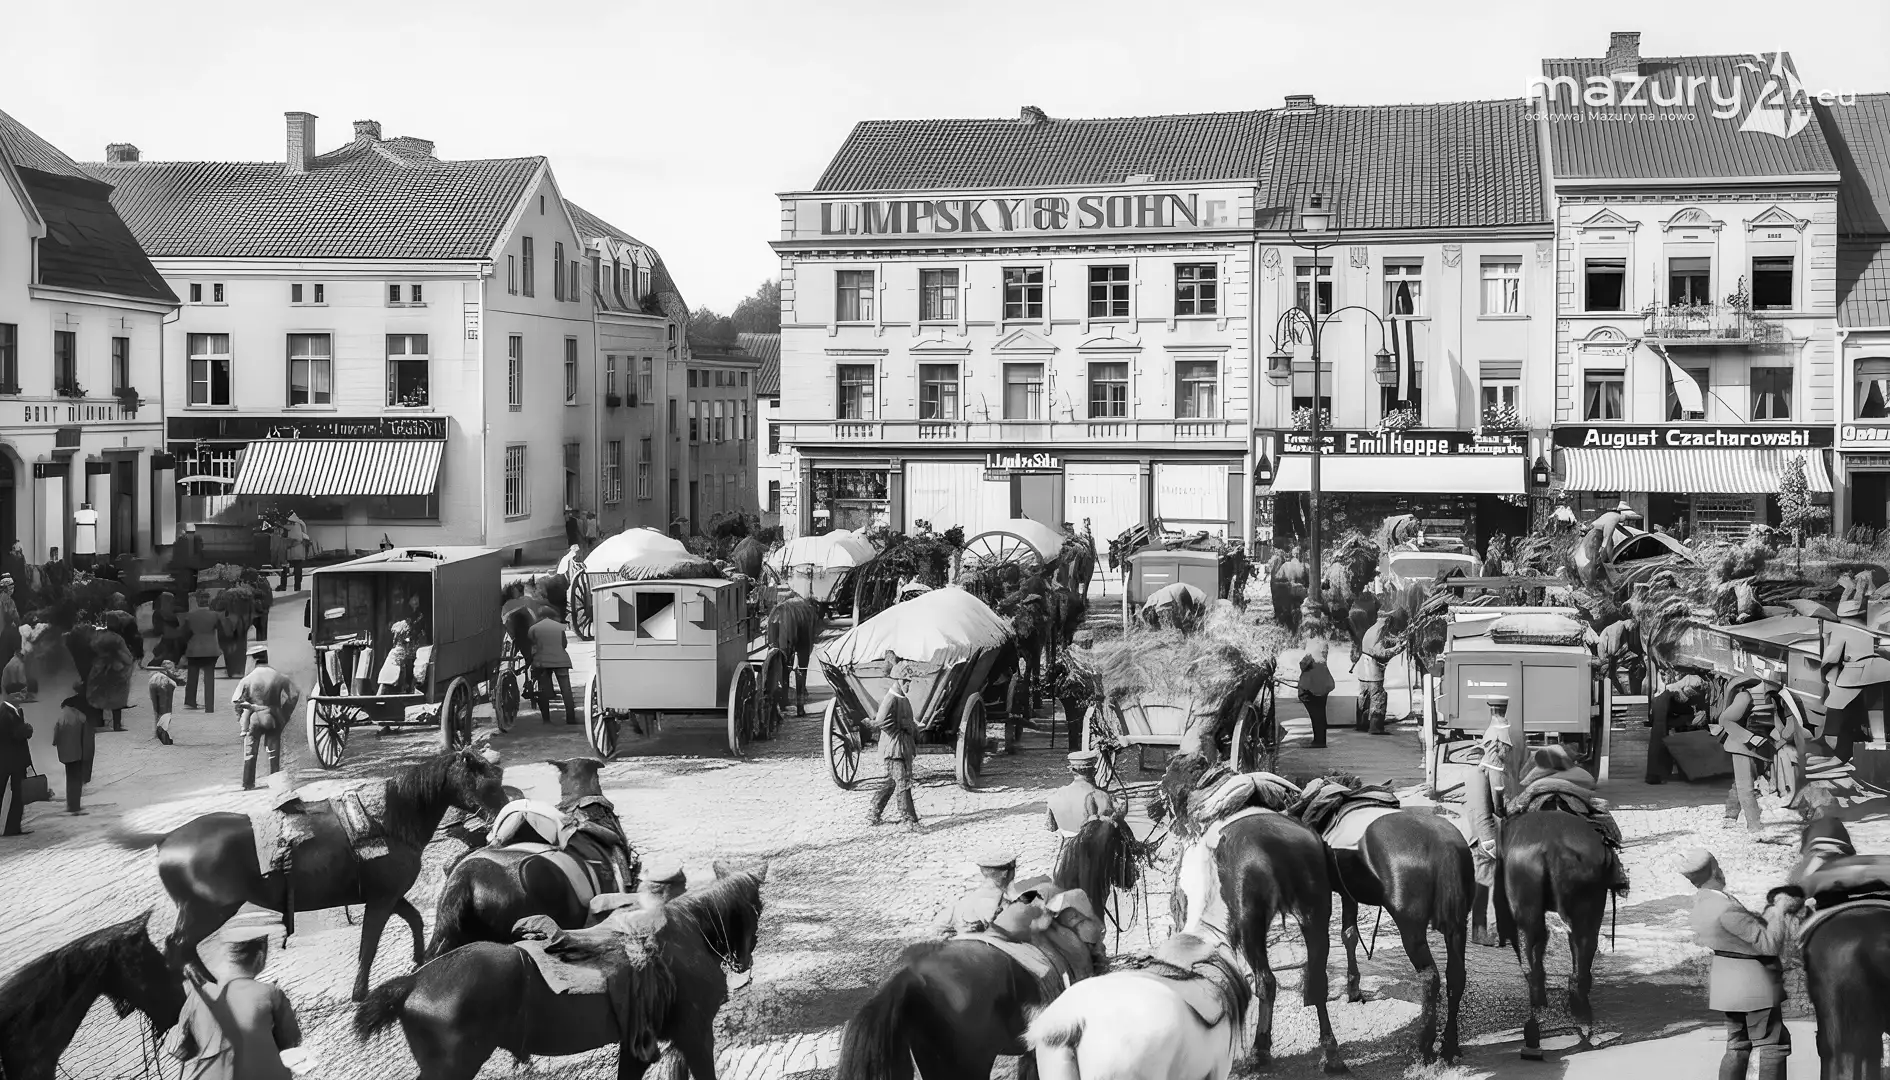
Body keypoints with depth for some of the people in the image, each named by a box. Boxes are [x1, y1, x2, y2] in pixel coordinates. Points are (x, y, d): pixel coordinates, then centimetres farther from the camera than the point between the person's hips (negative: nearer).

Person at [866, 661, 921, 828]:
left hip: (905, 749, 9)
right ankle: (909, 820, -1)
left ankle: (873, 816, 25)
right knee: (903, 783, -6)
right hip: (894, 749, -9)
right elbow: (880, 722, -28)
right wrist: (903, 726, -19)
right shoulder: (890, 700, -16)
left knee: (890, 782, 15)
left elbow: (910, 721, 26)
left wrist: (915, 740, 16)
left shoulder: (904, 699, 14)